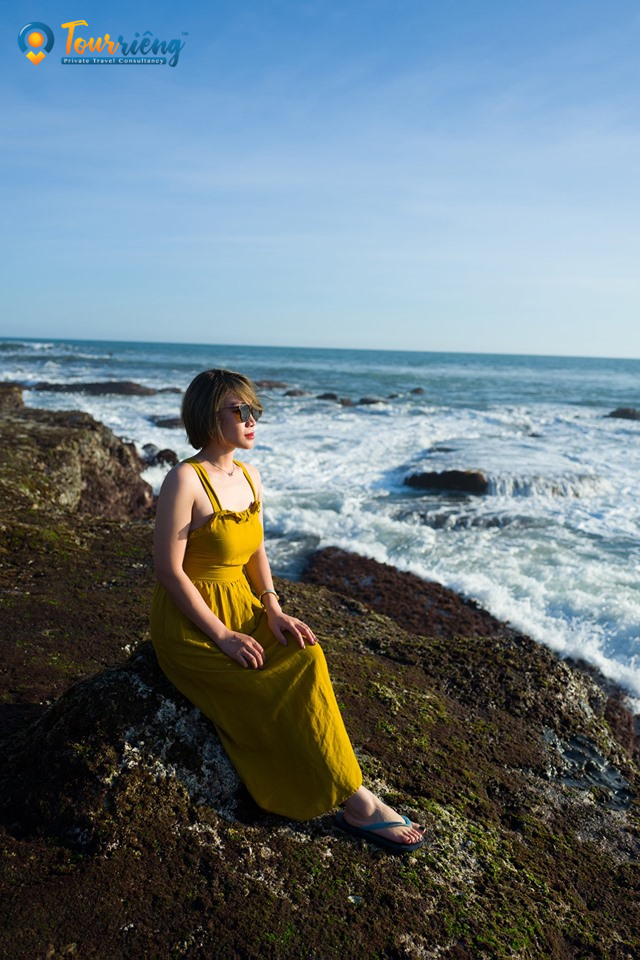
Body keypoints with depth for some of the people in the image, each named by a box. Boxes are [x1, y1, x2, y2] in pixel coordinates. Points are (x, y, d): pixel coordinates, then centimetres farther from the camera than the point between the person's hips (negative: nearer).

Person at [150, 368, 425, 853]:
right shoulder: (185, 479, -18)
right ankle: (357, 803, -5)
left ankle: (352, 799, -9)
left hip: (242, 609, 7)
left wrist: (273, 610, -3)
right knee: (288, 690, -19)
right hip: (191, 626, -7)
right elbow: (169, 570, -19)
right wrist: (222, 635, -19)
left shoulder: (250, 476, 6)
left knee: (307, 657, -18)